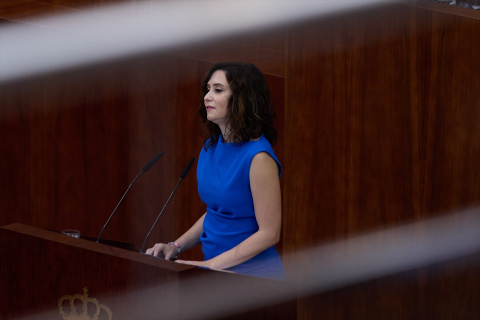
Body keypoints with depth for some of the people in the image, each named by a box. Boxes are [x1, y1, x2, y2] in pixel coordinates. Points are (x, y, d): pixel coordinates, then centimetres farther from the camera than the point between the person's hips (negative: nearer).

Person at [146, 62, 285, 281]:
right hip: (215, 271, 8)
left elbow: (269, 233, -16)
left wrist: (211, 264, -17)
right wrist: (176, 246, 8)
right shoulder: (211, 147, 11)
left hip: (252, 274, -8)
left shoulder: (258, 157, -15)